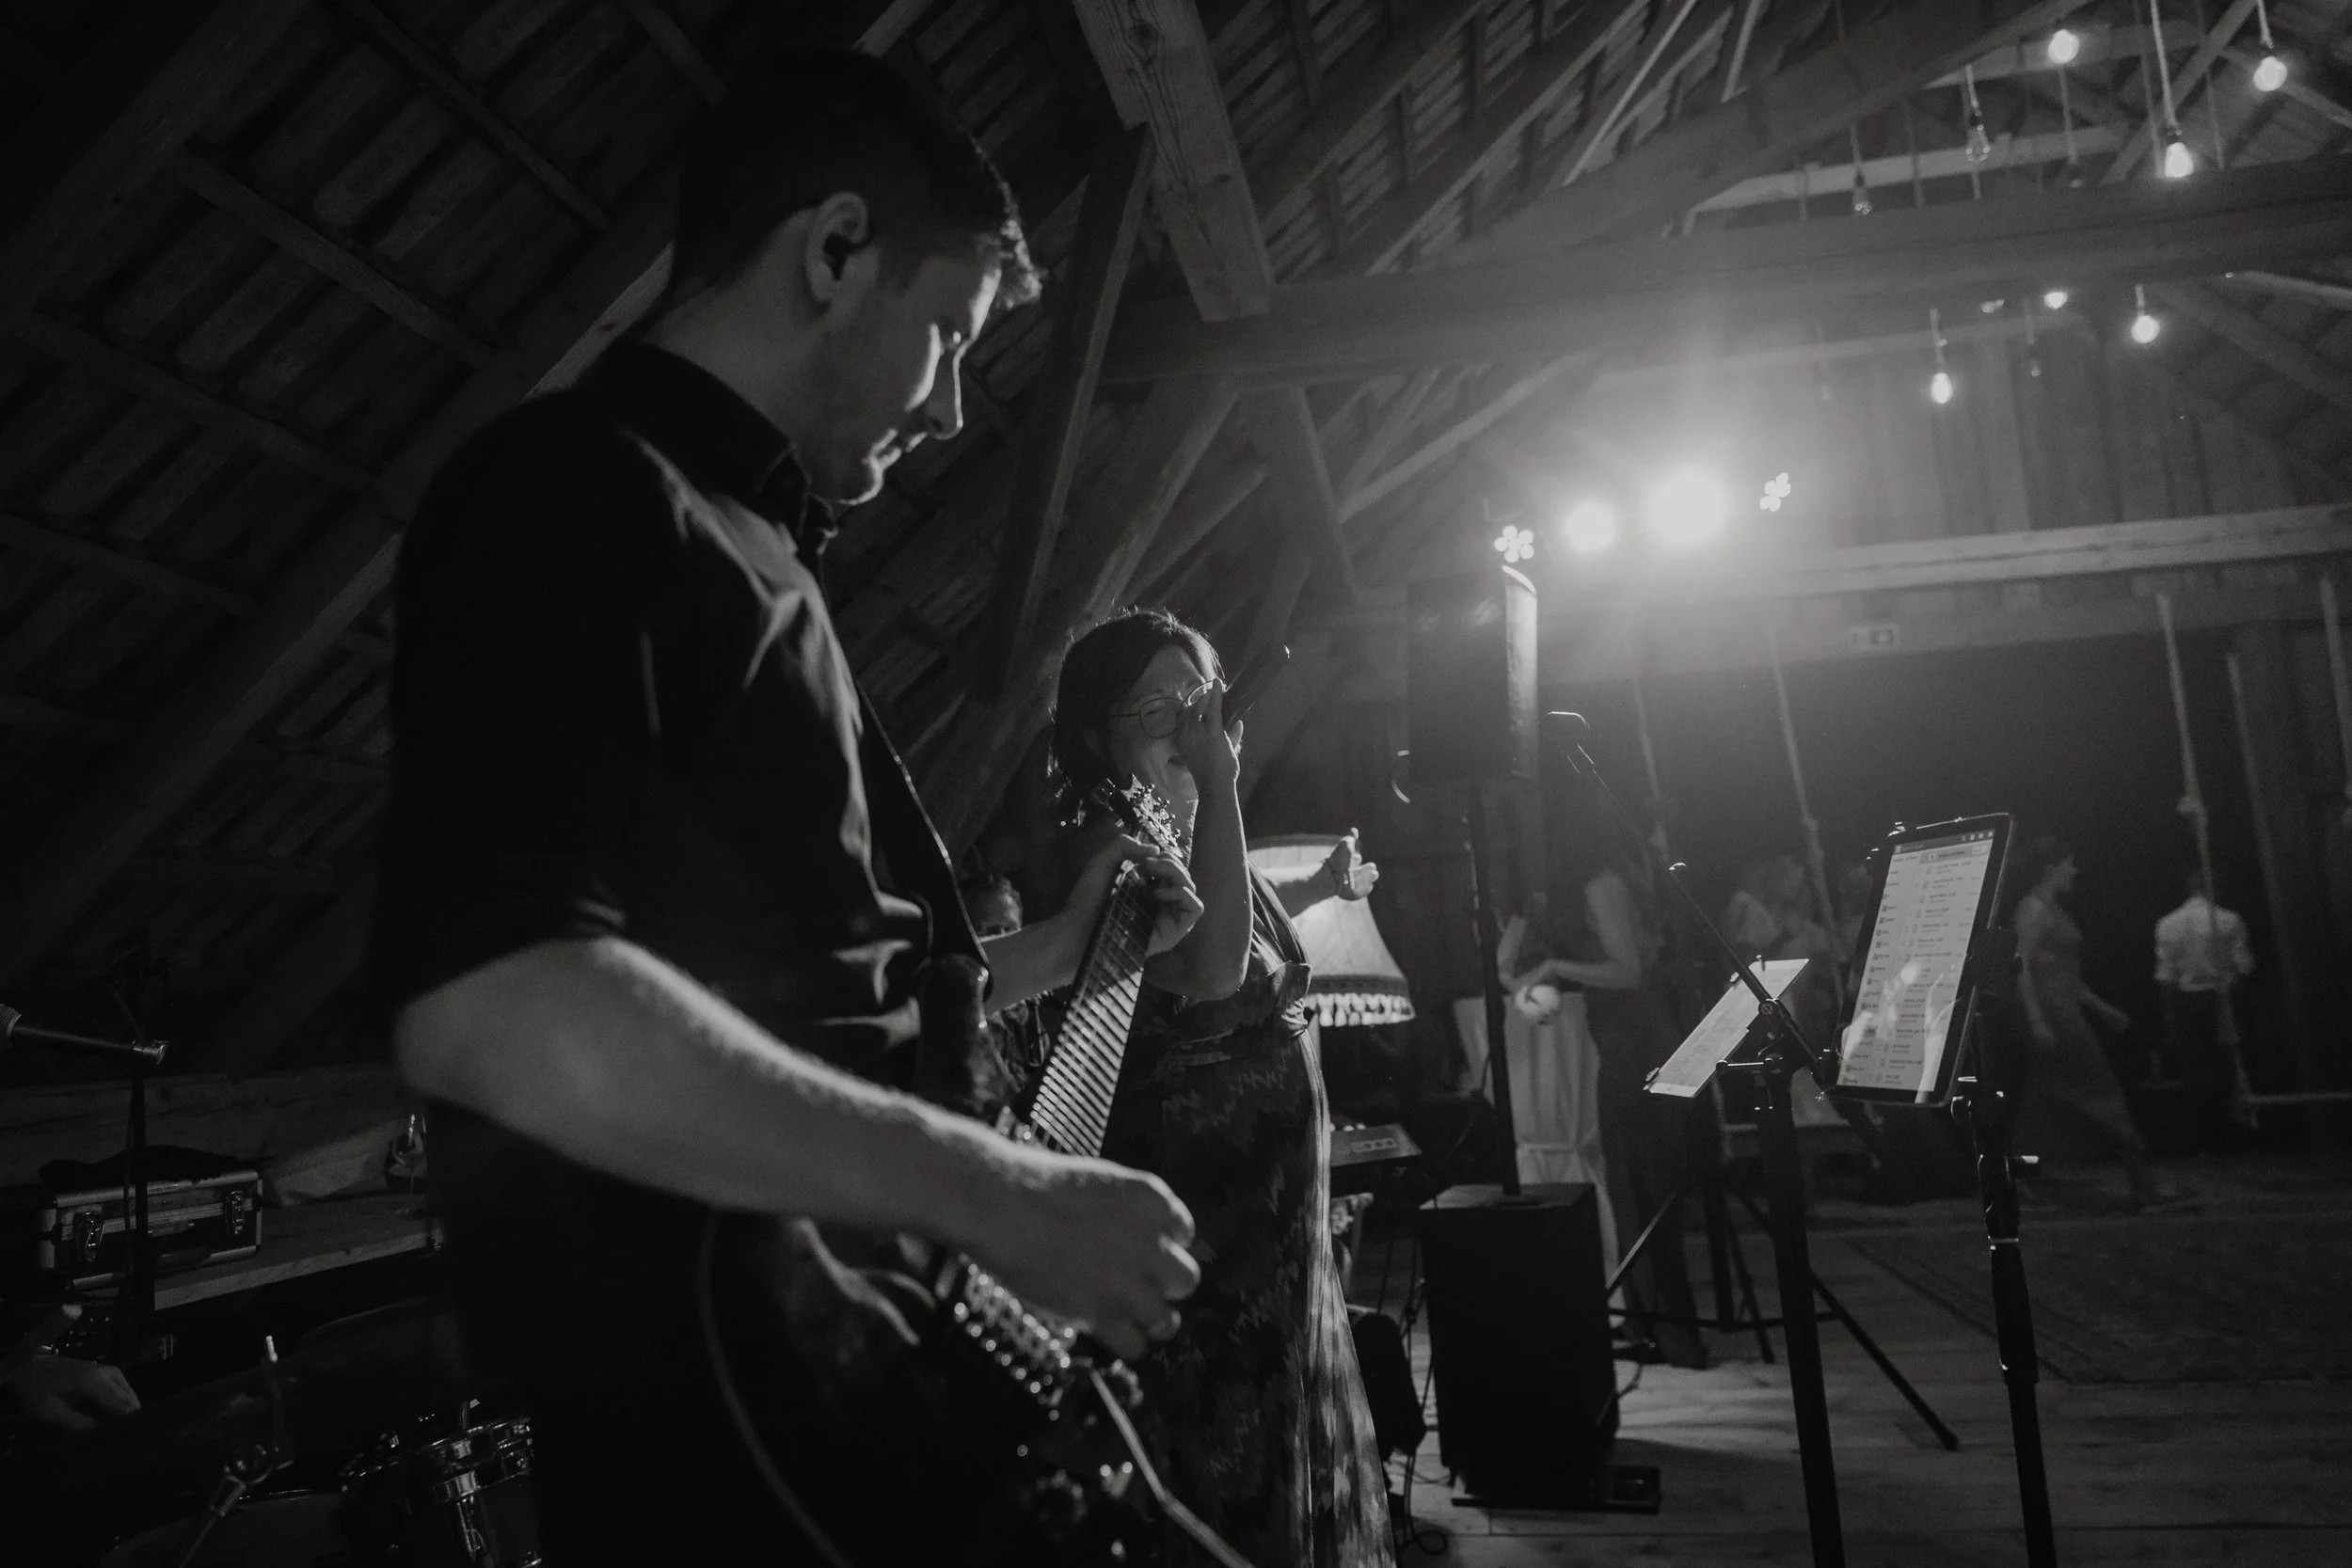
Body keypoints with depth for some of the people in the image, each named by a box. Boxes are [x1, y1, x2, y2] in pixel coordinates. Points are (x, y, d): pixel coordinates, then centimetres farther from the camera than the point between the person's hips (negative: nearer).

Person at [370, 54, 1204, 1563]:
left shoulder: (741, 547, 16)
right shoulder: (574, 493, -14)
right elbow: (486, 1008, -30)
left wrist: (1050, 955, 15)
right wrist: (999, 1193, -26)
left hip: (855, 1388, 10)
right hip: (715, 1434, -9)